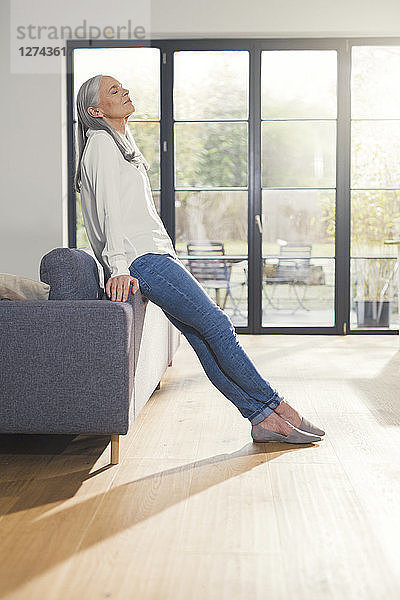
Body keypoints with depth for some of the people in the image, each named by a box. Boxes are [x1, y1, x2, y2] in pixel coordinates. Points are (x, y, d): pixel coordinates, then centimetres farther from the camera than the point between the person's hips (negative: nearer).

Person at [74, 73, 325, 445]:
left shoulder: (120, 143, 27)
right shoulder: (102, 143, -4)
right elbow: (109, 210, -16)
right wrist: (119, 269, -24)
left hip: (153, 256, 10)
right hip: (141, 260, -10)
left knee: (203, 338, 1)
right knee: (217, 327, -10)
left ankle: (262, 418, 0)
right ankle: (277, 407, -3)